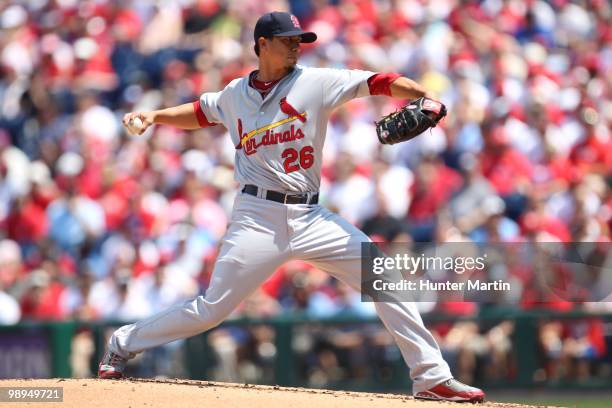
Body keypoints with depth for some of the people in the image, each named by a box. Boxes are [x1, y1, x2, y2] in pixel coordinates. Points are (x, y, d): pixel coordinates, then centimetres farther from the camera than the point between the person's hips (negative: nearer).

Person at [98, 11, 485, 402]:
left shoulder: (316, 82, 2)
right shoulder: (235, 95, 8)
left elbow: (379, 83, -9)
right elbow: (201, 112, 29)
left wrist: (424, 97, -24)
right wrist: (154, 116, 15)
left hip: (311, 218, 1)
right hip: (258, 218, -1)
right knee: (212, 309, -4)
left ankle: (432, 377, -7)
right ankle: (123, 346, 17)